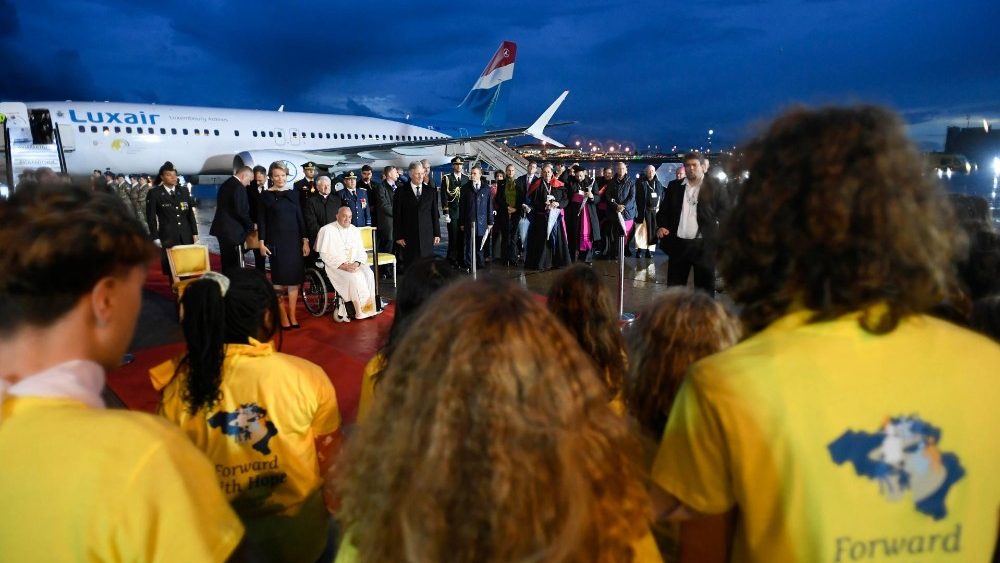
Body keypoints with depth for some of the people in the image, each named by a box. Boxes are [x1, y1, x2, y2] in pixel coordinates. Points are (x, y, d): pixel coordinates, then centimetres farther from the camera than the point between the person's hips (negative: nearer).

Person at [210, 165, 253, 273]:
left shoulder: (225, 185, 14)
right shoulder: (239, 187, -14)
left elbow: (223, 207, 17)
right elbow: (241, 211, -19)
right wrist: (251, 225, -4)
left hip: (222, 228, 10)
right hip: (233, 231, -10)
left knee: (226, 262, 14)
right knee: (237, 266, -7)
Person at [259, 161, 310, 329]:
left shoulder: (293, 193, 8)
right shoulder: (266, 195, 0)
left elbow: (300, 218, 9)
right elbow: (261, 220, 0)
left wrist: (305, 240, 4)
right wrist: (262, 243, -8)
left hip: (294, 240, 3)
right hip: (276, 241, -3)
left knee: (294, 278, 2)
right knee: (279, 279, 1)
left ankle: (292, 315, 10)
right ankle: (283, 316, 8)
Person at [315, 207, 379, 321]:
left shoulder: (355, 231, 13)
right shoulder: (327, 230, -2)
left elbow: (361, 252, 10)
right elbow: (325, 254, -9)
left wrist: (356, 263, -13)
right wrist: (343, 265, -20)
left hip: (354, 265, 5)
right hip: (335, 266, -4)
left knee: (369, 274, -24)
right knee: (353, 277, -31)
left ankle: (369, 308, -20)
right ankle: (360, 310, -21)